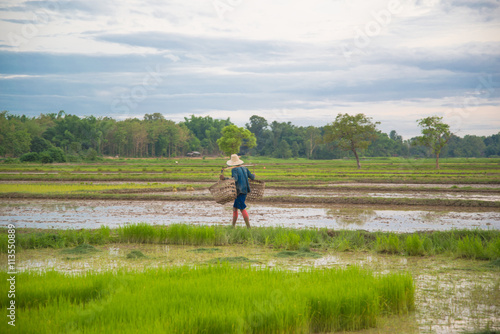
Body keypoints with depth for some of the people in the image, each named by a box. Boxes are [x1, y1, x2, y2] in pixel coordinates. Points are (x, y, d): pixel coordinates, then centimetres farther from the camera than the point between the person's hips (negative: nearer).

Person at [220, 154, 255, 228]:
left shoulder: (234, 169, -8)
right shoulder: (244, 168, 11)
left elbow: (235, 179, -24)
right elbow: (252, 177, 16)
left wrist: (224, 178, -30)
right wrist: (253, 175, 39)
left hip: (239, 191, -8)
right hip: (245, 191, 8)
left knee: (242, 209, -8)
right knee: (235, 208, 14)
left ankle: (248, 227, -12)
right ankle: (233, 226, 16)